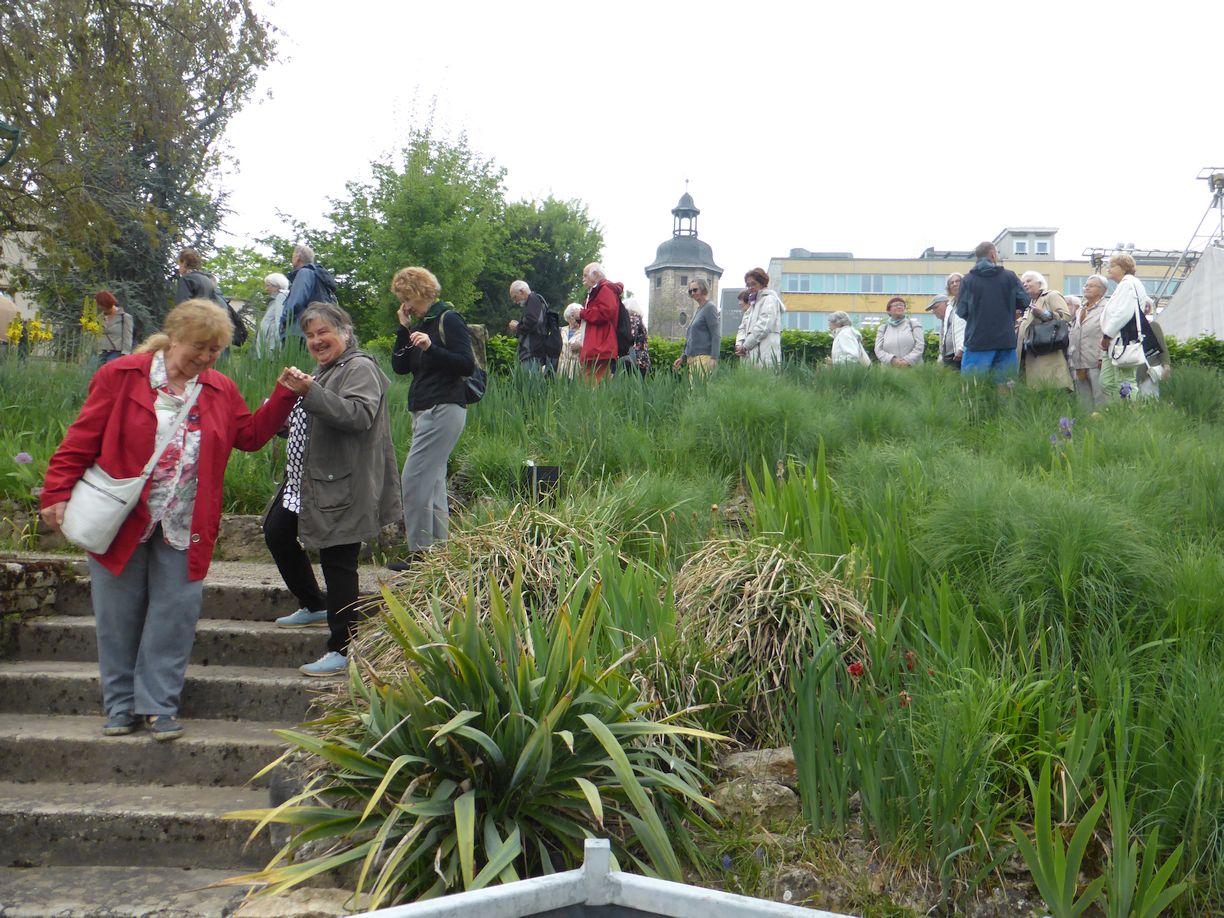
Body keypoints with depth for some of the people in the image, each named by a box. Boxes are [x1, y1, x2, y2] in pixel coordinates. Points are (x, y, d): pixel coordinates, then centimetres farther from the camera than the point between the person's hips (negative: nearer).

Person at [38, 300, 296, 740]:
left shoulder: (221, 390, 7)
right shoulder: (120, 376, -5)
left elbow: (251, 435, 12)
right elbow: (82, 440, -5)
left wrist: (283, 394, 2)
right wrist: (58, 493, -11)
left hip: (184, 527, 2)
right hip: (121, 520, -2)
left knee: (174, 617, 2)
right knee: (119, 617, 7)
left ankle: (158, 705, 13)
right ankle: (120, 705, 21)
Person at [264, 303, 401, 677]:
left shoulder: (359, 368, -12)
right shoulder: (323, 370, 19)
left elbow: (359, 415, -30)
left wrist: (309, 392, -35)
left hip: (341, 487, -11)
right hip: (305, 482, 11)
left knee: (337, 562, -9)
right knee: (277, 534, 21)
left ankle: (342, 649, -4)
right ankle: (314, 607, 36)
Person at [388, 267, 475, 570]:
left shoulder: (449, 320, -7)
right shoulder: (419, 324, 18)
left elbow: (467, 365, -15)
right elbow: (399, 366, 11)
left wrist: (431, 347, -25)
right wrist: (403, 329, 2)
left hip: (444, 409, -10)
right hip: (425, 411, 10)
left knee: (413, 481, -12)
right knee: (433, 483, 11)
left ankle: (420, 553, -9)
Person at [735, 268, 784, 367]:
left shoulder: (769, 299, 0)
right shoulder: (753, 303, 25)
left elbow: (763, 327, -12)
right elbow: (743, 327, 20)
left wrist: (745, 346, -9)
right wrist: (739, 344, 0)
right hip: (751, 355, 8)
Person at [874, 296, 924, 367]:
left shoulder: (914, 324, 12)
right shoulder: (883, 328, 15)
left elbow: (920, 346, 1)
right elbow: (878, 350, 5)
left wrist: (907, 360, -14)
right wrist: (892, 359, -14)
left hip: (913, 368, -1)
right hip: (890, 370, 1)